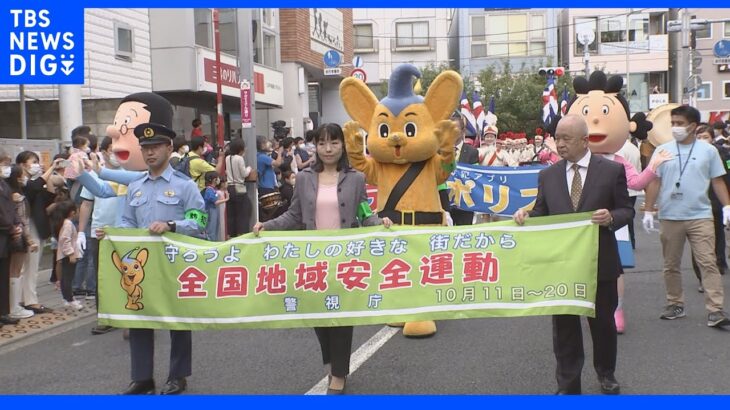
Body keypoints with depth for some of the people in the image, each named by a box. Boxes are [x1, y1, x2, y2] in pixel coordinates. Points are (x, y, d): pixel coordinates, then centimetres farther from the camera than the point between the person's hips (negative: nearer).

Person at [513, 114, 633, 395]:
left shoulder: (612, 170, -3)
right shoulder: (548, 175, 4)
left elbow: (626, 210, -1)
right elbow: (542, 213, 7)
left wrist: (611, 218, -22)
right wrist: (526, 215, -15)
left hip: (600, 263, -1)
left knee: (603, 321, 15)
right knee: (564, 325, 7)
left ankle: (606, 374, 38)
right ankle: (568, 385, 18)